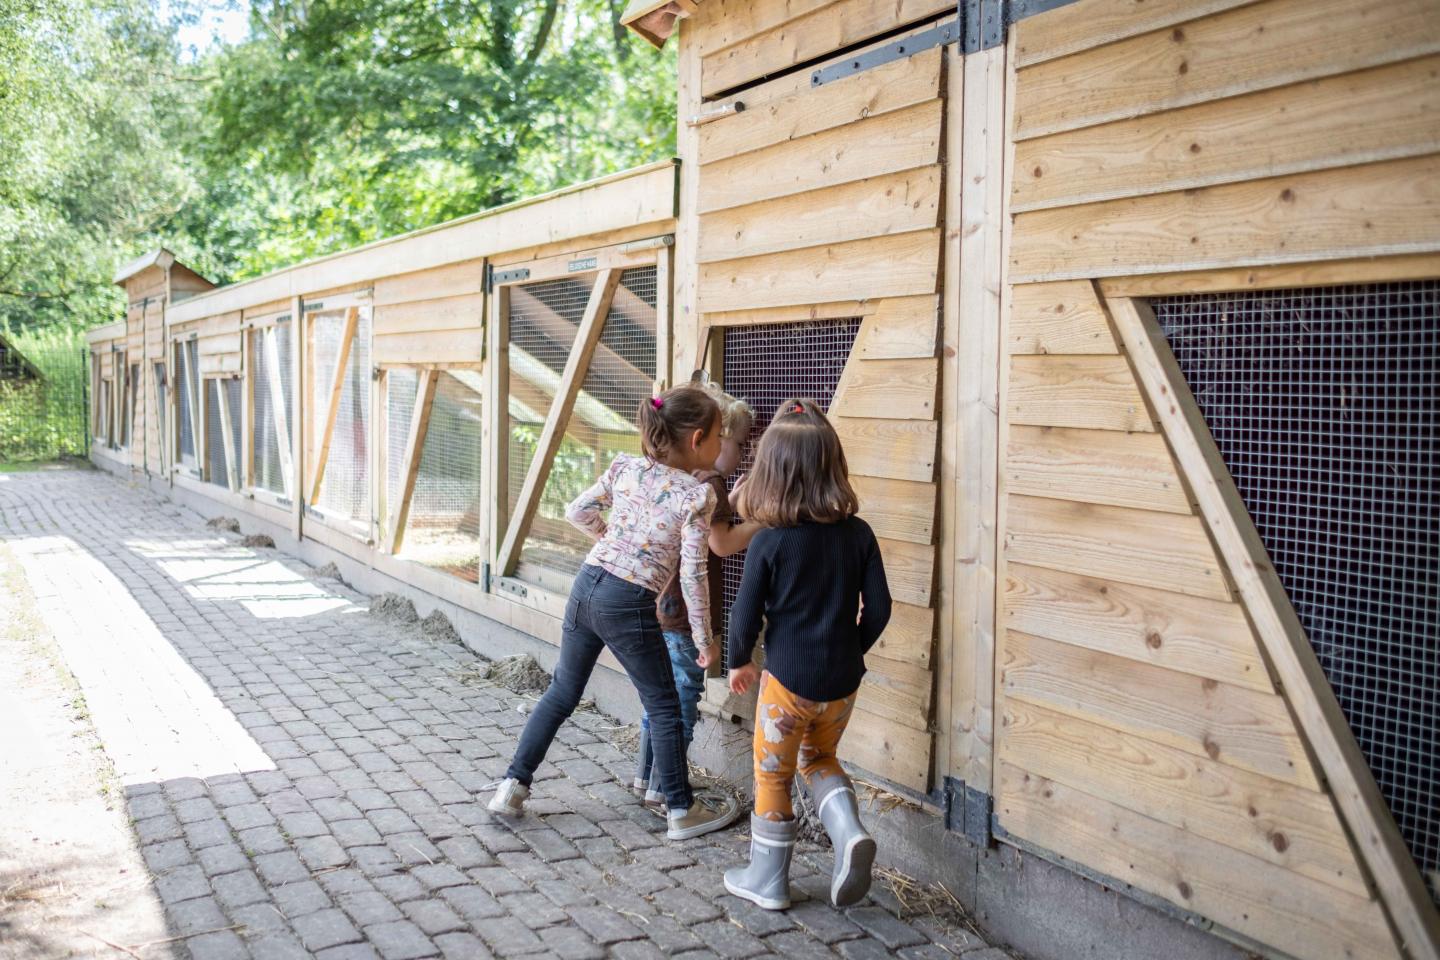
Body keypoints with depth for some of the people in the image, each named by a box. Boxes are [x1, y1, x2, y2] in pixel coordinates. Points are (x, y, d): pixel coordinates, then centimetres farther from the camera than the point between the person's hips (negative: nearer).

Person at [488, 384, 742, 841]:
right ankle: (682, 811, 20)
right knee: (664, 707, 11)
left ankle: (513, 785, 26)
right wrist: (703, 637, -1)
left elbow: (577, 512, 11)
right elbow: (692, 574, -11)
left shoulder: (626, 467, 6)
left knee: (562, 692, 22)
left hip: (586, 585, 6)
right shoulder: (697, 494, -10)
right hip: (629, 605, -6)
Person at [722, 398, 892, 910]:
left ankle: (767, 881, 26)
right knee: (819, 757, 27)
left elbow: (746, 614, -10)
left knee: (772, 776, 15)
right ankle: (849, 833, 5)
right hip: (842, 680, 4)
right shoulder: (858, 534, -5)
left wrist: (738, 662, 8)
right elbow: (878, 608, -2)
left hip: (787, 680, -4)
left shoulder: (769, 543, -15)